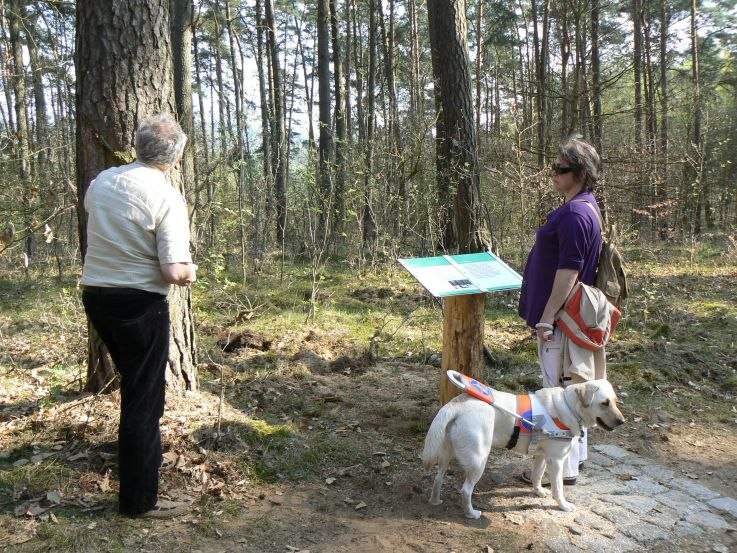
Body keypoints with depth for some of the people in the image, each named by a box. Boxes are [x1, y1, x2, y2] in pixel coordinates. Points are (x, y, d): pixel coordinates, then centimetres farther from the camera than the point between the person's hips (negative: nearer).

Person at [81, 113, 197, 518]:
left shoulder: (103, 180, 1)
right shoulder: (167, 197, -18)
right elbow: (174, 272, -24)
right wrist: (190, 271, -3)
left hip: (95, 294, 7)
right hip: (138, 303, -7)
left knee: (134, 382, 28)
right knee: (144, 398, 5)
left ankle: (136, 441, 50)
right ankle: (138, 499, 14)